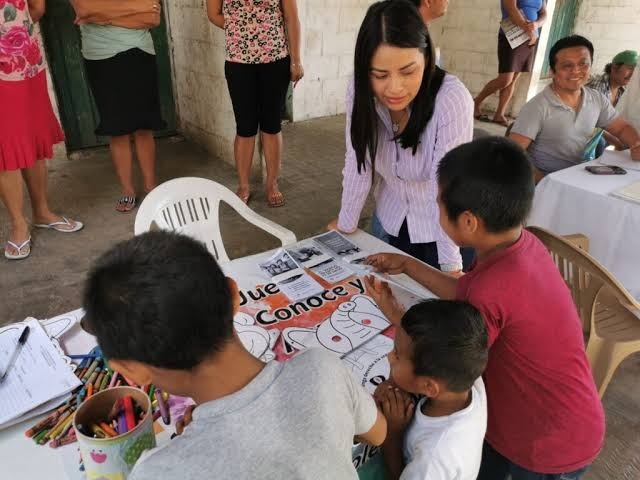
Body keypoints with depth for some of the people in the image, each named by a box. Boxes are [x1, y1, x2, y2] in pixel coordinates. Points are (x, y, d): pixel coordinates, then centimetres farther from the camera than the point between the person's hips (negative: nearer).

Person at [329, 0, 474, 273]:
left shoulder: (451, 99, -30)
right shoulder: (360, 90, -18)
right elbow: (358, 163, -9)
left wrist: (451, 265, -28)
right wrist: (346, 224, -2)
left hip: (441, 230, -3)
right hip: (389, 220, 4)